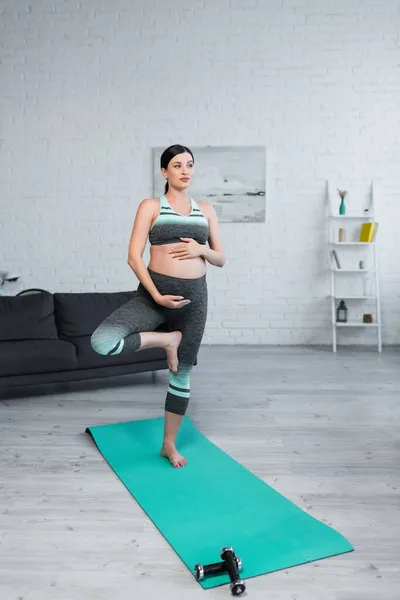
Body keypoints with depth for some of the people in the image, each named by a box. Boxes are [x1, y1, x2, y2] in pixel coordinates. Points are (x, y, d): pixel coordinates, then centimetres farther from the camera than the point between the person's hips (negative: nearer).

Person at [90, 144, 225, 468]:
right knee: (102, 340, -26)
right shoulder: (151, 206, 1)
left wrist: (202, 250, -10)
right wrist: (157, 295, -17)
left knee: (182, 373, 10)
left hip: (194, 296, 3)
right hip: (153, 293, -2)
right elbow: (134, 256, -7)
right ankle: (165, 339, -1)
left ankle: (169, 444, 29)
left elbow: (221, 259, 13)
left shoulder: (206, 209, 11)